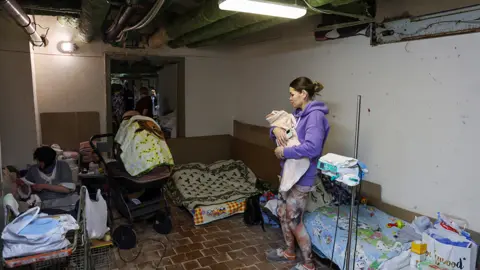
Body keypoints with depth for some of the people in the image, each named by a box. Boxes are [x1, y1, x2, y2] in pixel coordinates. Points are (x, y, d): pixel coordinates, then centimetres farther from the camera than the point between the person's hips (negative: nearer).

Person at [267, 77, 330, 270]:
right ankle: (289, 252, 38)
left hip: (302, 176, -10)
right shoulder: (299, 114, 10)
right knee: (282, 212, 19)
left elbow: (312, 147, -32)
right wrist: (276, 129, -8)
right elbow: (281, 129, 16)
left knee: (294, 220, 1)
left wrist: (284, 152, -22)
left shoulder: (315, 115, -20)